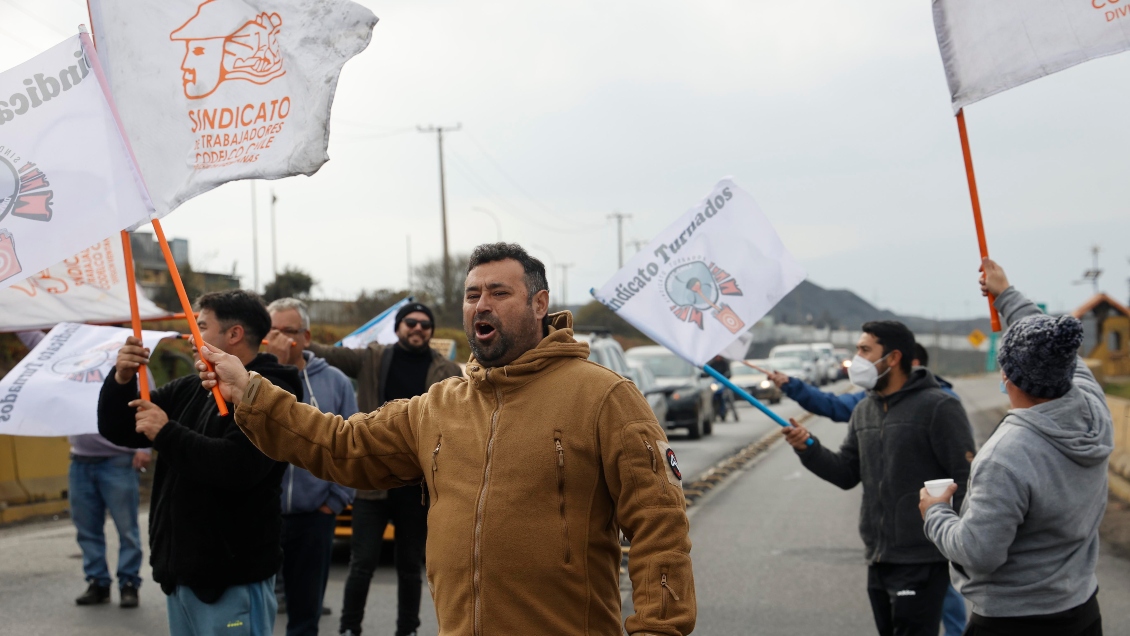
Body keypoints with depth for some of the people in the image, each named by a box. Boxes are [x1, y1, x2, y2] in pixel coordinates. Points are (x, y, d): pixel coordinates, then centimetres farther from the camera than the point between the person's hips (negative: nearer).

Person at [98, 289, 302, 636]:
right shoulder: (188, 390, 13)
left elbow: (237, 467, -29)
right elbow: (118, 430, 16)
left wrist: (166, 433, -19)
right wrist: (121, 381, -4)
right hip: (181, 572, 8)